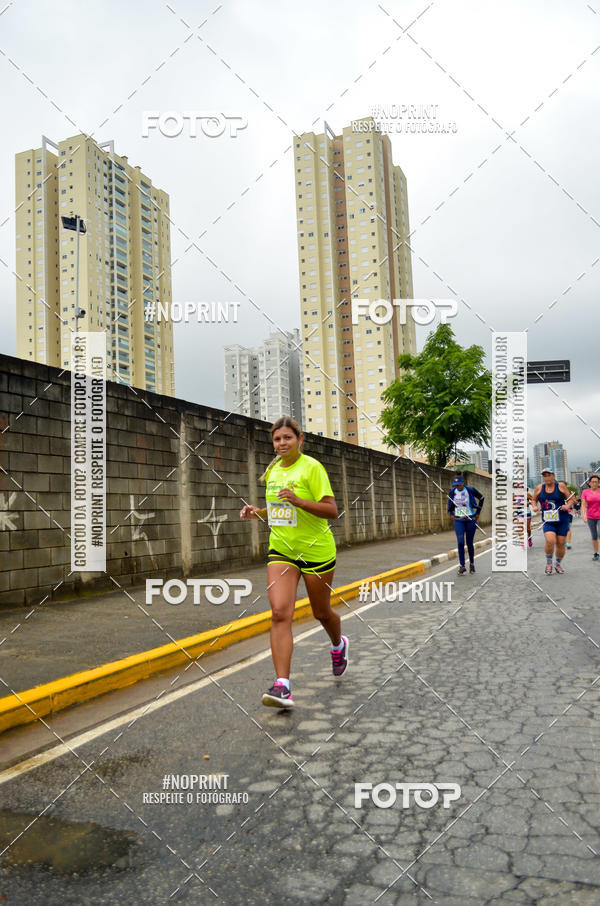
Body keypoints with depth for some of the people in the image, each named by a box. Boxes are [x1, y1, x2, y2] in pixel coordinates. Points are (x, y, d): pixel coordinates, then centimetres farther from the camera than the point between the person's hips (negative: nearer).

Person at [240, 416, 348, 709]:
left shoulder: (311, 467, -12)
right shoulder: (273, 469, 8)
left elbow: (331, 510, -17)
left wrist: (298, 501, -29)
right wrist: (258, 512, 2)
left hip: (316, 550, -4)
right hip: (281, 550, 4)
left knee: (321, 612, 13)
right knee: (279, 612, -13)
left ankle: (338, 645, 47)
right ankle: (282, 685, -12)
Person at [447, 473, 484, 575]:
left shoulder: (470, 490, -10)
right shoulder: (452, 491, -2)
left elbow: (482, 498, 6)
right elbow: (450, 501, 21)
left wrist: (478, 512, 5)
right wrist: (451, 512, 11)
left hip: (470, 520, -2)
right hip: (458, 521, 2)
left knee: (469, 543, 7)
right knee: (460, 543, -11)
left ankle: (472, 563, 28)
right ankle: (462, 566, -4)